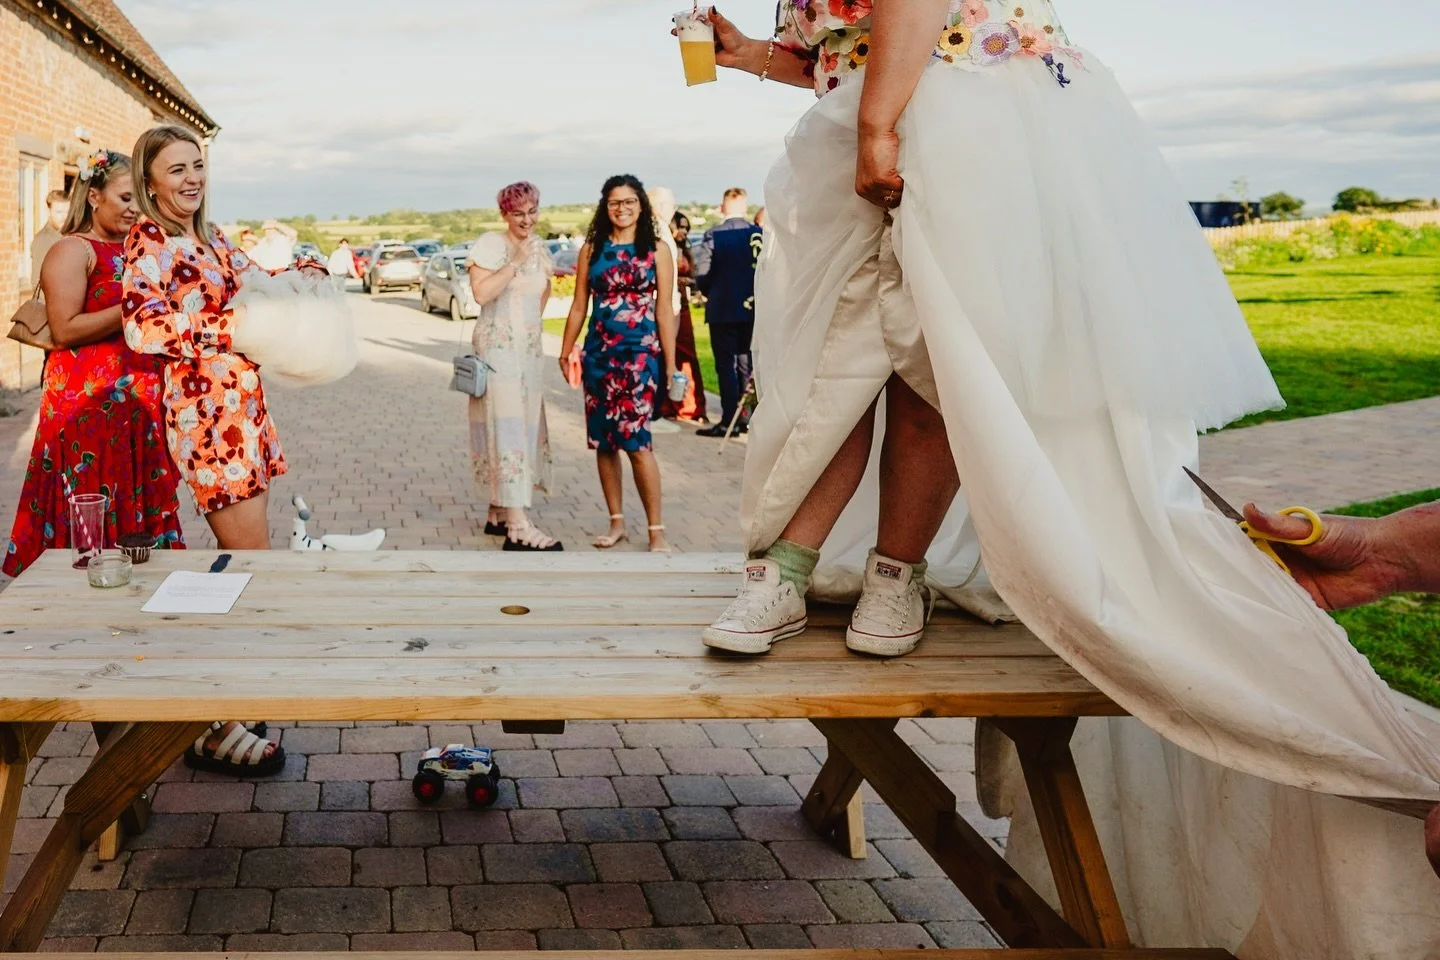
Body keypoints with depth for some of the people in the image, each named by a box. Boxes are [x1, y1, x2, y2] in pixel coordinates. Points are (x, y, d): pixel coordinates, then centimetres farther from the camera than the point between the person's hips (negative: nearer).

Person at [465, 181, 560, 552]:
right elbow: (481, 292, -21)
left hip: (530, 349, 8)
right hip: (498, 346, -8)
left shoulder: (538, 247, 13)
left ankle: (498, 513, 16)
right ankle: (518, 527, -18)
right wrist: (515, 262, -21)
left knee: (526, 425, 7)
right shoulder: (491, 245, -8)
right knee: (507, 425, -13)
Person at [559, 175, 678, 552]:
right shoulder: (592, 248, 8)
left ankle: (656, 530, -3)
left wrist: (670, 363, -2)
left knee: (636, 441, -11)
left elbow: (664, 310, 0)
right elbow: (579, 306, 12)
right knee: (603, 441, 6)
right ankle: (617, 522, 18)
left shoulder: (656, 249, 1)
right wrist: (565, 353, 11)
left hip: (641, 353, -4)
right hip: (599, 353, 4)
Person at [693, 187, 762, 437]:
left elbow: (701, 273, -12)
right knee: (747, 363, 13)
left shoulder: (713, 235, -10)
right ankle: (744, 416, 18)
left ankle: (729, 421, -3)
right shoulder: (760, 234, -2)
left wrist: (709, 293, 7)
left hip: (723, 309, -4)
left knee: (726, 365, 0)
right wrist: (758, 293, 14)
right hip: (753, 309, 4)